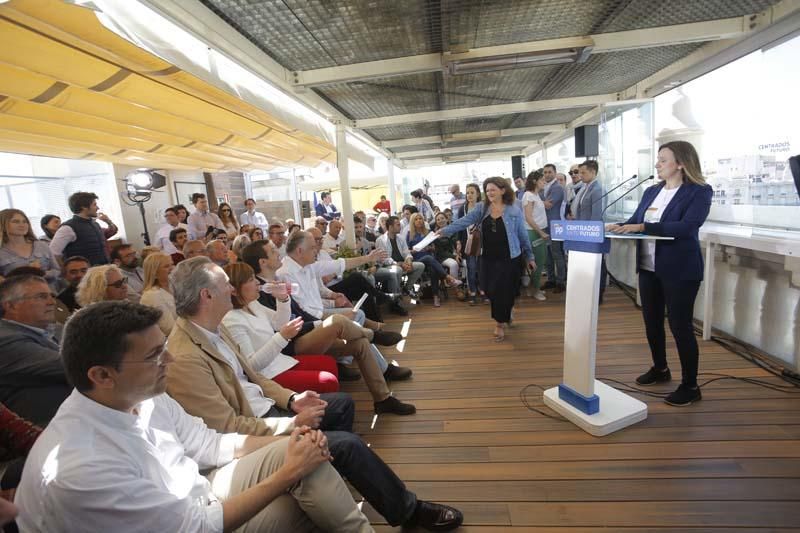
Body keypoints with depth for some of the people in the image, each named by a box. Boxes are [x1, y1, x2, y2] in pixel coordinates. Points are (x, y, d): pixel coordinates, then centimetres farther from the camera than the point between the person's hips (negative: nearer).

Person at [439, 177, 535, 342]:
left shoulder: (514, 211, -5)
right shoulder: (481, 208, 1)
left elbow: (522, 235, 1)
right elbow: (464, 221, -7)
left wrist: (529, 256, 6)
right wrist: (445, 230, -17)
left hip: (509, 258, -3)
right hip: (488, 258, 4)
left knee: (503, 291, 0)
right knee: (490, 290, 11)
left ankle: (500, 323, 23)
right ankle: (504, 315, 40)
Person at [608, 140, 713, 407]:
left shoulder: (699, 192, -10)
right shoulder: (651, 191, 10)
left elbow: (686, 227, -24)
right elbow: (635, 220, 8)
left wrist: (643, 227, -30)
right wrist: (619, 227, -13)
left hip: (680, 270, -7)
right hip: (649, 267, 7)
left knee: (680, 326, 1)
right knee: (652, 321, 16)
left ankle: (690, 386, 17)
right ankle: (660, 369, 37)